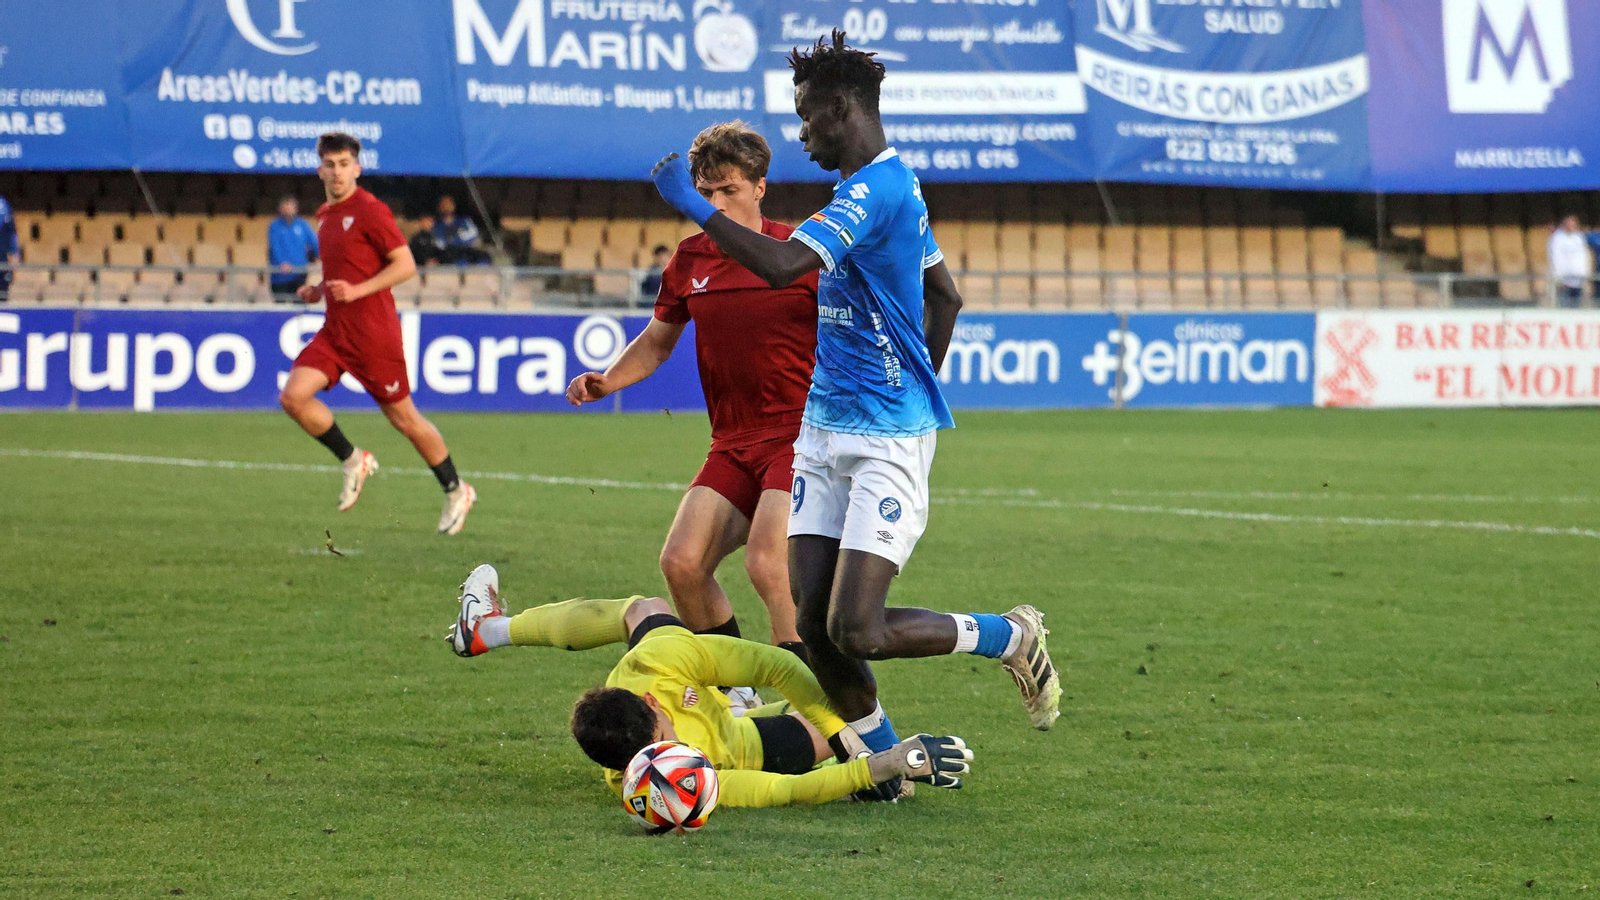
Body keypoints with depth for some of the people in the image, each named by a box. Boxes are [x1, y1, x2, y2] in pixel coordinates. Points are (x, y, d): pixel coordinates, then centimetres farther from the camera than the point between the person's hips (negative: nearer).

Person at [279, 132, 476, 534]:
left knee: (402, 417, 2)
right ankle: (353, 461, 6)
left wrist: (357, 290, -23)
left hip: (373, 331, -7)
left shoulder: (369, 210, -11)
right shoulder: (325, 215, 14)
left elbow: (405, 264, -15)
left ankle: (456, 491, 20)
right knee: (293, 396, -12)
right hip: (335, 331, 7)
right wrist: (320, 289, 9)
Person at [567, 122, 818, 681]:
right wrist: (606, 382, 5)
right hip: (733, 443, 6)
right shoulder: (690, 261, 8)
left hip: (801, 436, -6)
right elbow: (657, 341, 22)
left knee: (766, 564, -24)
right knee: (681, 563, -6)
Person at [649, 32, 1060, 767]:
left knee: (858, 632, -13)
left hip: (886, 439, -10)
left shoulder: (877, 189, -17)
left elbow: (783, 265, -29)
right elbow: (945, 297, 28)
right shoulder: (891, 186, 16)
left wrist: (693, 204, -20)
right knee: (814, 624, 1)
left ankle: (1013, 638, 9)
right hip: (825, 431, 10)